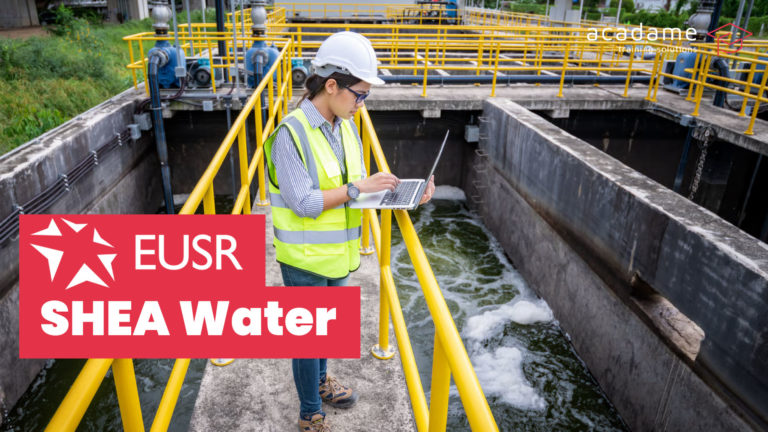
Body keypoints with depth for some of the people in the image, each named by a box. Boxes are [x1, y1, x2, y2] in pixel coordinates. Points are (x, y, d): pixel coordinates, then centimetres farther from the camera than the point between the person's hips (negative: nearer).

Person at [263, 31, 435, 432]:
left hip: (337, 252, 7)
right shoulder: (291, 133, -23)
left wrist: (397, 189, -11)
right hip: (305, 257, -7)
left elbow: (354, 184, 4)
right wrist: (358, 187, -25)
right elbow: (304, 203, -26)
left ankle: (319, 380, 53)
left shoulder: (346, 126, 1)